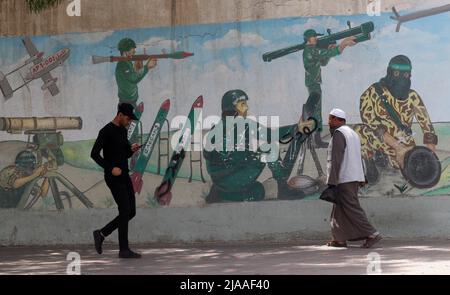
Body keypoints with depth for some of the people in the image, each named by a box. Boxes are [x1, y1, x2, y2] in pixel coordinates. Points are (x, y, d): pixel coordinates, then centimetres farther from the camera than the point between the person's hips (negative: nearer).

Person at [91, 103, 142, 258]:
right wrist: (111, 168, -22)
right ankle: (124, 249, -5)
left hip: (124, 176, 9)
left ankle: (101, 234, 15)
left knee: (131, 212, 5)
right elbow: (94, 154, -17)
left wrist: (132, 149, 0)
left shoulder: (123, 131, 15)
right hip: (113, 178, -9)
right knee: (125, 211, -11)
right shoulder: (106, 131, -12)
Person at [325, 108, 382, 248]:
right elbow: (358, 158, 18)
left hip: (344, 179, -10)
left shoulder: (338, 134, -12)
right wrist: (362, 179, 18)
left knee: (351, 208, -10)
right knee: (339, 208, 13)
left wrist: (331, 182, -19)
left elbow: (335, 160, -18)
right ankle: (340, 239, 12)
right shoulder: (352, 133, 18)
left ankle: (371, 234, -15)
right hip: (355, 177, 10)